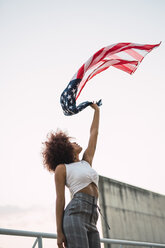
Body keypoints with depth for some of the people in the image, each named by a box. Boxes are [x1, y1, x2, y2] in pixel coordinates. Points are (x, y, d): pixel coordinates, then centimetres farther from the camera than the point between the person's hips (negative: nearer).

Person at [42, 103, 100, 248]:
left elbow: (94, 132, 32)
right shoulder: (61, 168, 8)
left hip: (92, 221, 6)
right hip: (75, 215, -6)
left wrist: (96, 109, 40)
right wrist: (59, 232, -6)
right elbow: (60, 199, 0)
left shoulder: (87, 161, 24)